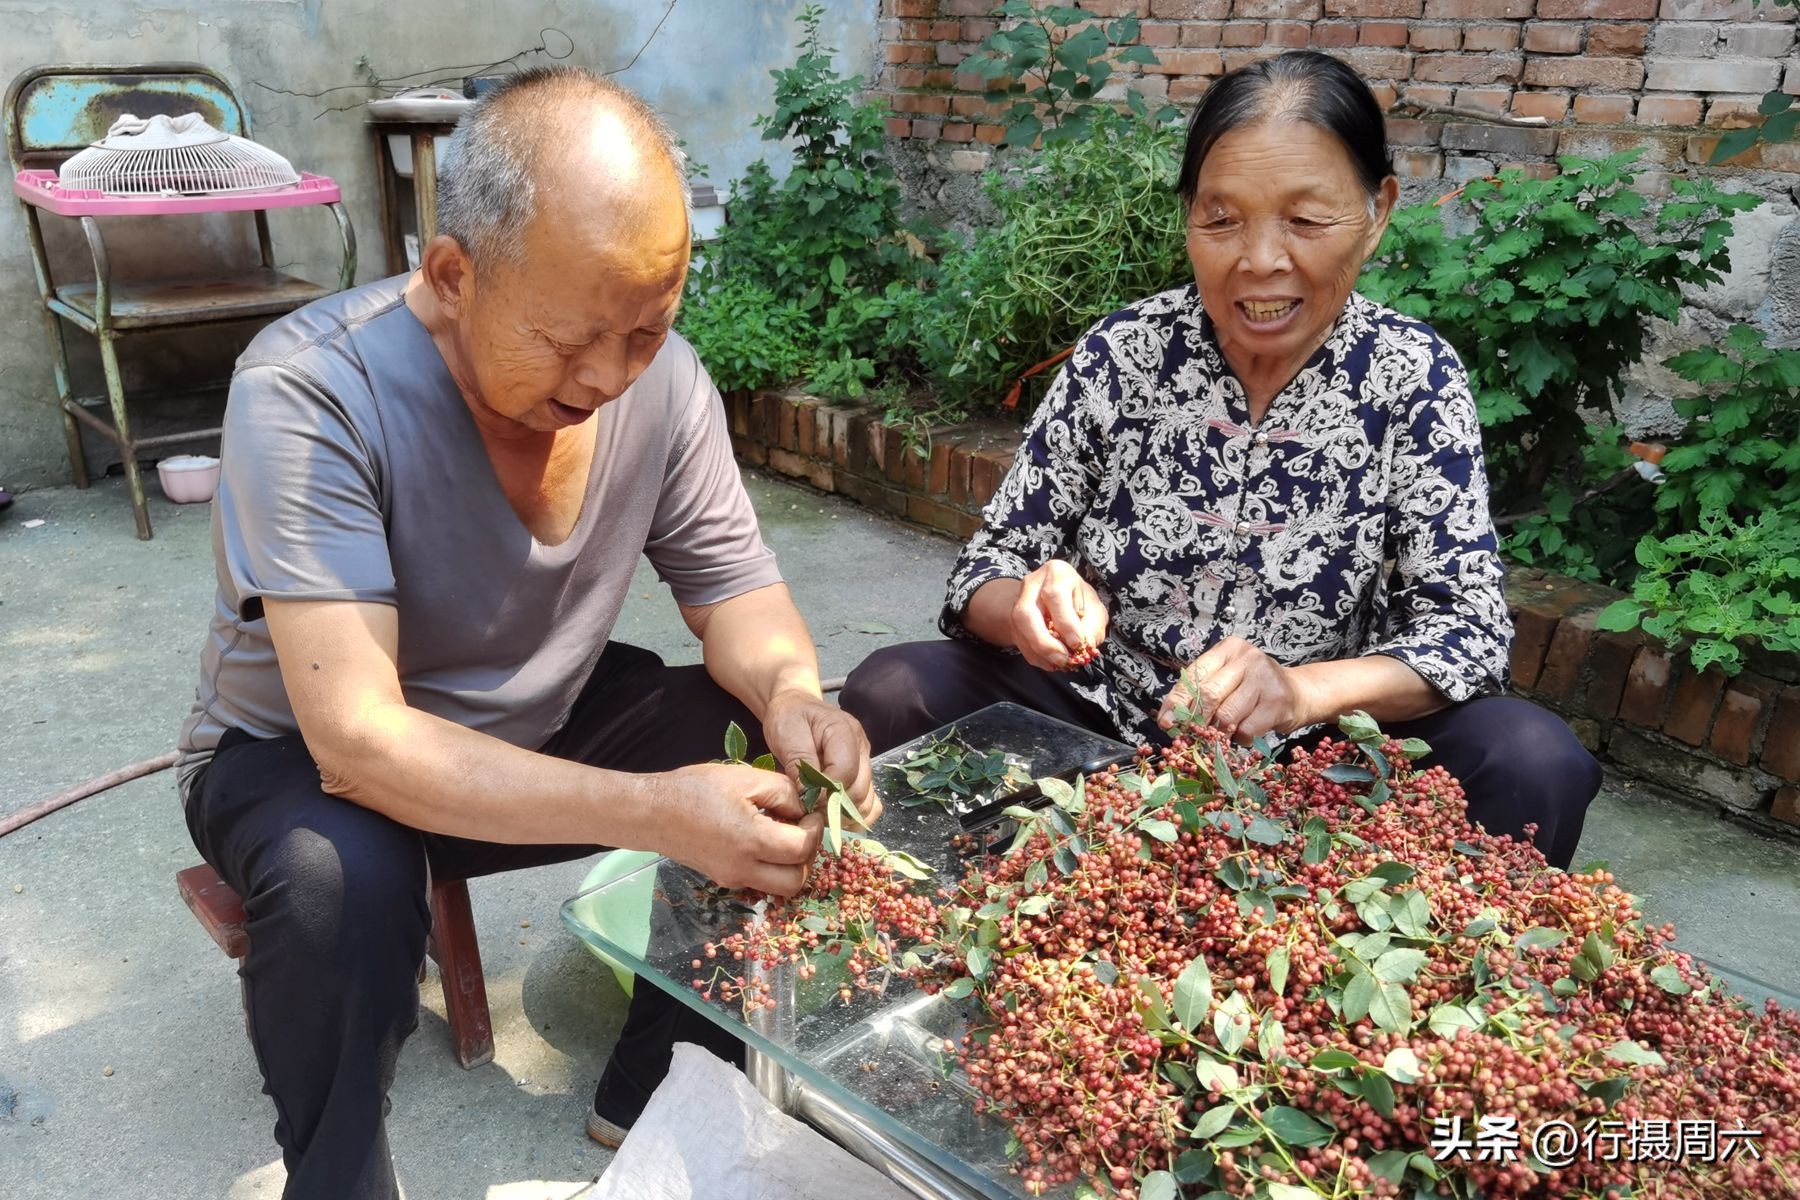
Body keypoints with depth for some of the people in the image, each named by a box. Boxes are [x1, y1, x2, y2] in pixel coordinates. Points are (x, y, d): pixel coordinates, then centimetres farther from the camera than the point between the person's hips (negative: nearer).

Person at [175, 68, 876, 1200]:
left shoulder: (660, 376, -16)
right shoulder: (309, 393, -30)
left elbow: (738, 592, -6)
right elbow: (359, 740, -36)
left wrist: (790, 693, -30)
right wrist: (652, 812, -46)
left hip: (547, 724, 5)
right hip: (302, 756, -4)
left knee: (771, 768, -14)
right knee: (342, 878, -36)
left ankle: (654, 1100, 7)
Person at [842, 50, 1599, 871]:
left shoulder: (1413, 379, -8)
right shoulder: (1122, 355, -8)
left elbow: (1468, 624, -11)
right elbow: (991, 565, -4)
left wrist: (1302, 690, -31)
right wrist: (1031, 603, -30)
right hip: (1103, 724, 1)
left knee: (1535, 766, -26)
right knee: (891, 695, -22)